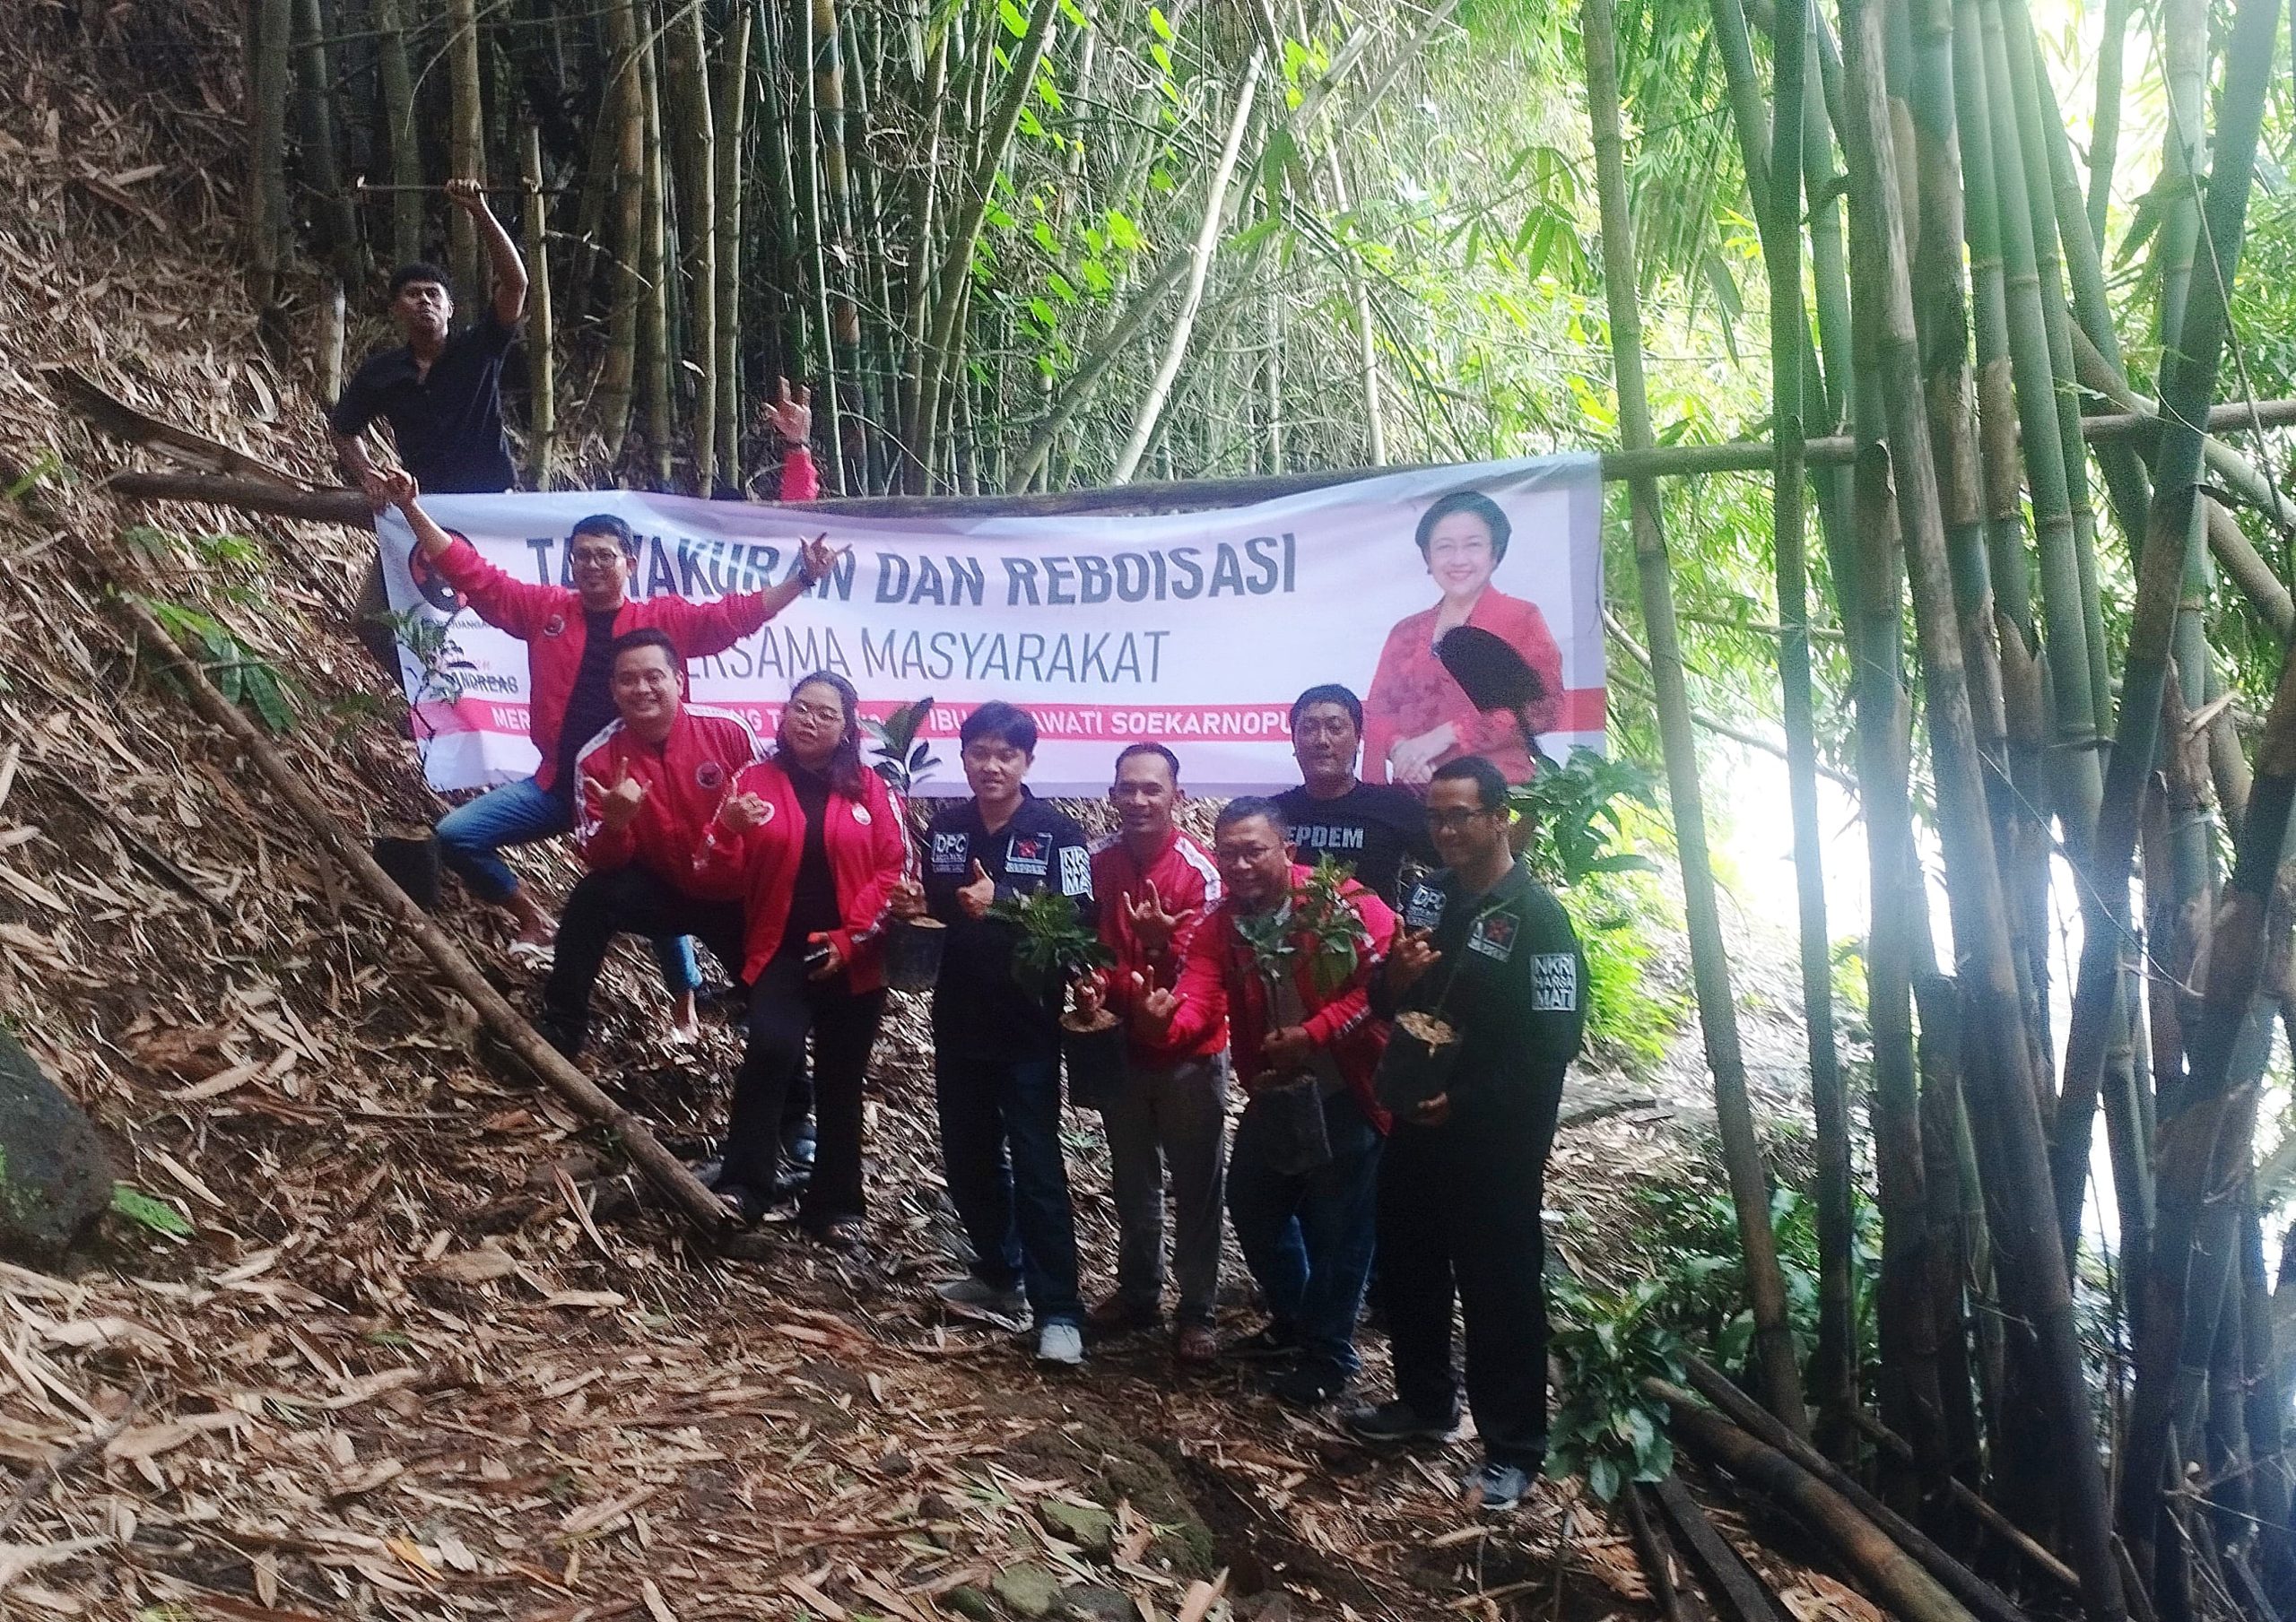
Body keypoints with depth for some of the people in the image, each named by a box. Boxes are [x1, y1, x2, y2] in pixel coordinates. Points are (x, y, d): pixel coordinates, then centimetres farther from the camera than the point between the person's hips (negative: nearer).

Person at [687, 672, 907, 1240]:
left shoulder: (870, 788, 4)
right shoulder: (755, 780, 2)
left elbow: (895, 870, -1)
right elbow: (716, 882, -2)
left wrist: (851, 938, -11)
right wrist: (728, 829, -22)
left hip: (853, 961, 2)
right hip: (781, 953, -2)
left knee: (841, 1084, 10)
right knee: (773, 1047, -28)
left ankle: (835, 1207, 23)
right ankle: (741, 1186, -21)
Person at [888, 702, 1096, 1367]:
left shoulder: (1058, 835, -8)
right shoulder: (945, 829, 8)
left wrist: (1000, 905, -28)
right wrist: (913, 909, -4)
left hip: (1027, 1027, -5)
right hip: (957, 1023, 6)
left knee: (1036, 1166, -6)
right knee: (968, 1157, 15)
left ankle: (1058, 1311, -2)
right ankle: (998, 1273, 32)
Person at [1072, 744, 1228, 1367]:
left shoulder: (1199, 871, -18)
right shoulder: (1099, 864, -4)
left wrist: (1163, 938, -40)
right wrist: (1089, 983, -14)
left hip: (1188, 1051, -5)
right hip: (1121, 1045, 5)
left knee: (1195, 1183, 5)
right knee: (1132, 1178, 18)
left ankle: (1196, 1311, 17)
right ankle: (1138, 1292, 34)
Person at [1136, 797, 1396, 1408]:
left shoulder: (1342, 904, -18)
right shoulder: (1218, 928, 0)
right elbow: (1197, 1004, -13)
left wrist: (1312, 1036, -28)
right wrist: (1163, 1018, -36)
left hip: (1344, 1097, -6)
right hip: (1271, 1095, 7)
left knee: (1335, 1228, 2)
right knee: (1253, 1210, 18)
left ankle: (1329, 1352, 23)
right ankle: (1292, 1321, 42)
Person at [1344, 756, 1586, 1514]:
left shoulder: (1536, 916, -13)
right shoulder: (1426, 896, 7)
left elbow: (1552, 1044, -18)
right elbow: (1385, 1005, 12)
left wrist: (1463, 1102, -19)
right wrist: (1392, 979, -11)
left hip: (1493, 1144, -7)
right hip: (1417, 1126, 7)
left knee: (1500, 1292, 1)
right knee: (1406, 1266, 18)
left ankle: (1513, 1449, 13)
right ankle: (1425, 1400, 37)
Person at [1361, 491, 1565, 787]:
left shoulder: (1522, 619, 7)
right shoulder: (1406, 633, 20)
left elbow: (1543, 707, -5)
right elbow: (1376, 711, 15)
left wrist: (1449, 733, -11)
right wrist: (1399, 746, -8)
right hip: (1413, 791, 4)